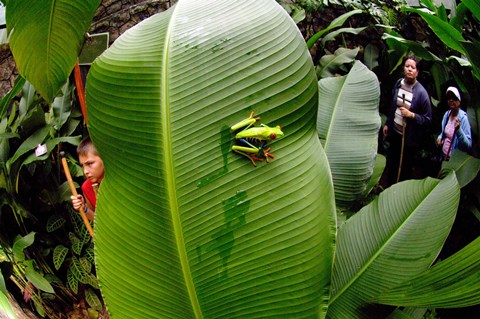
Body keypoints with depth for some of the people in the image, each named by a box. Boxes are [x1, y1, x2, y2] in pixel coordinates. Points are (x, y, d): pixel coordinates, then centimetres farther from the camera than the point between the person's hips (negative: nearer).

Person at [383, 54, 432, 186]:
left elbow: (428, 119, -13)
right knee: (391, 165, 19)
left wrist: (411, 115, -25)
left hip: (409, 138, -5)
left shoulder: (421, 92, -18)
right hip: (394, 133, 5)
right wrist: (387, 124, 15)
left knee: (405, 169, 9)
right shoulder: (398, 83, -1)